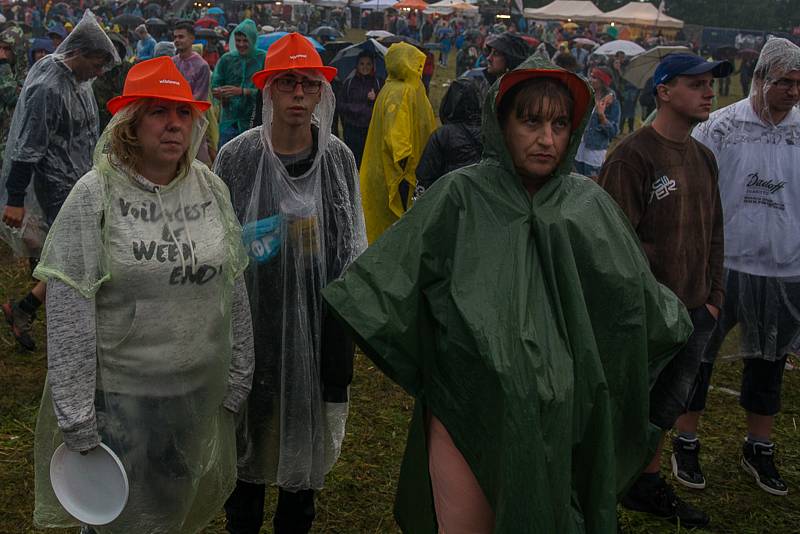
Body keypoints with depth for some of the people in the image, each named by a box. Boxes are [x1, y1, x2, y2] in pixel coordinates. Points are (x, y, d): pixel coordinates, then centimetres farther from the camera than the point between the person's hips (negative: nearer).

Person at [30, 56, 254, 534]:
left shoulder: (212, 188, 2)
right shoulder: (96, 195, -11)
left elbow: (235, 289, 8)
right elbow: (68, 314, -12)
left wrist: (238, 379, 8)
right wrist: (76, 418, -13)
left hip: (204, 392, 4)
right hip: (122, 399, -4)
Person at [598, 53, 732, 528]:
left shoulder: (704, 158, 11)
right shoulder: (633, 156, -15)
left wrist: (714, 294, 12)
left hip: (695, 312, 8)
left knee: (668, 404, 18)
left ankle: (649, 484, 35)